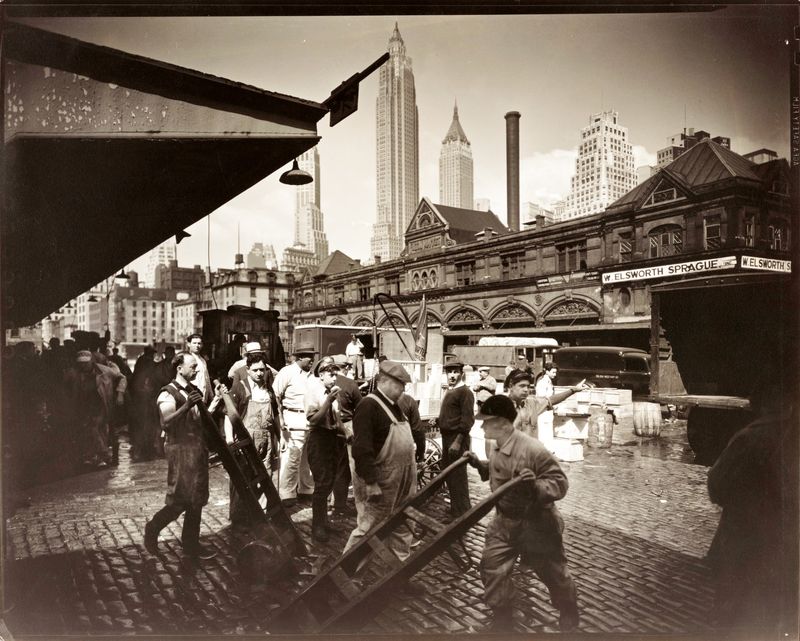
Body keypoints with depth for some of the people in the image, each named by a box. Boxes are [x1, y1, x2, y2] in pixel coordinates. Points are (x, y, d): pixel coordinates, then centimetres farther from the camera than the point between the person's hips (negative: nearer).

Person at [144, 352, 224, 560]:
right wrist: (186, 406, -31)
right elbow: (165, 423, -21)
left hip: (199, 449, 8)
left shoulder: (195, 391, 13)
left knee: (197, 499, 11)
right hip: (181, 449, -8)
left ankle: (191, 543, 22)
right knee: (180, 500, -4)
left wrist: (216, 400, 3)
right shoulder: (168, 394, -10)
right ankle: (152, 528, 21)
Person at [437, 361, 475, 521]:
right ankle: (454, 509, 31)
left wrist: (458, 441, -21)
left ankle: (461, 514, 8)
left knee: (458, 477, -2)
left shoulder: (465, 392, -12)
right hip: (446, 437, 9)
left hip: (457, 438, -9)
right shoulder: (449, 391, 14)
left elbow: (468, 419, -18)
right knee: (448, 474, 17)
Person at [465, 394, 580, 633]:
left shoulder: (533, 450, -30)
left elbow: (560, 483, -27)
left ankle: (569, 609, 46)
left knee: (552, 573, 16)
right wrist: (478, 464, 3)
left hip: (535, 524, -6)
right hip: (505, 520, 6)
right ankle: (502, 617, 24)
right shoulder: (497, 447, -4)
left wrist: (536, 487, -45)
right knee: (491, 567, 2)